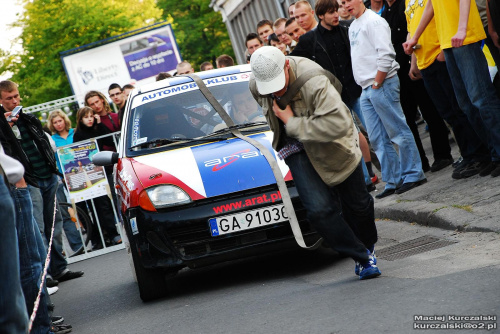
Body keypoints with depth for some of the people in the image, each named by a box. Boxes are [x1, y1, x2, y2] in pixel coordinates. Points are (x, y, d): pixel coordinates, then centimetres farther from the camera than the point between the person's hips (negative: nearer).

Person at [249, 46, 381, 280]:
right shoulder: (255, 86, -15)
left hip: (332, 146, -3)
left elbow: (339, 124, -45)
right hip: (297, 150, 3)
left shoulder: (312, 81, -35)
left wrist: (292, 123, -37)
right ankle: (363, 259, 1)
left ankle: (368, 245, 45)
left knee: (357, 203, 13)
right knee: (319, 208, -17)